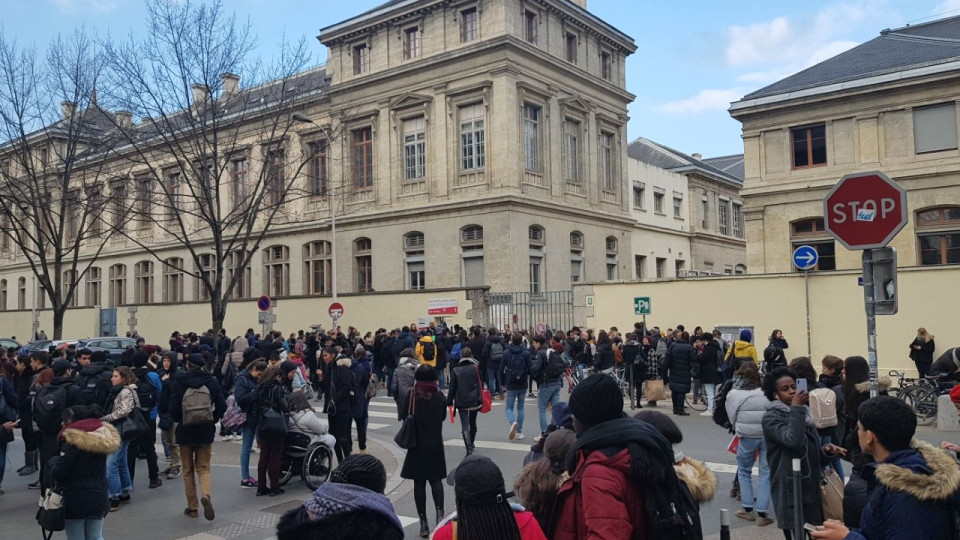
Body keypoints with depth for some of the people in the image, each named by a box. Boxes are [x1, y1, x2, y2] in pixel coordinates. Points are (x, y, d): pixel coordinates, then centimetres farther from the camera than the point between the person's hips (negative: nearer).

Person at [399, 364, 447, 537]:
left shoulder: (411, 395, -8)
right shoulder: (439, 396, -5)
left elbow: (404, 416, -3)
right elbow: (443, 416, 6)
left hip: (417, 445, -1)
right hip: (435, 445, 1)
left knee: (419, 482, 6)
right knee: (435, 479, 13)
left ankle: (423, 523, 8)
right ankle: (439, 513, -8)